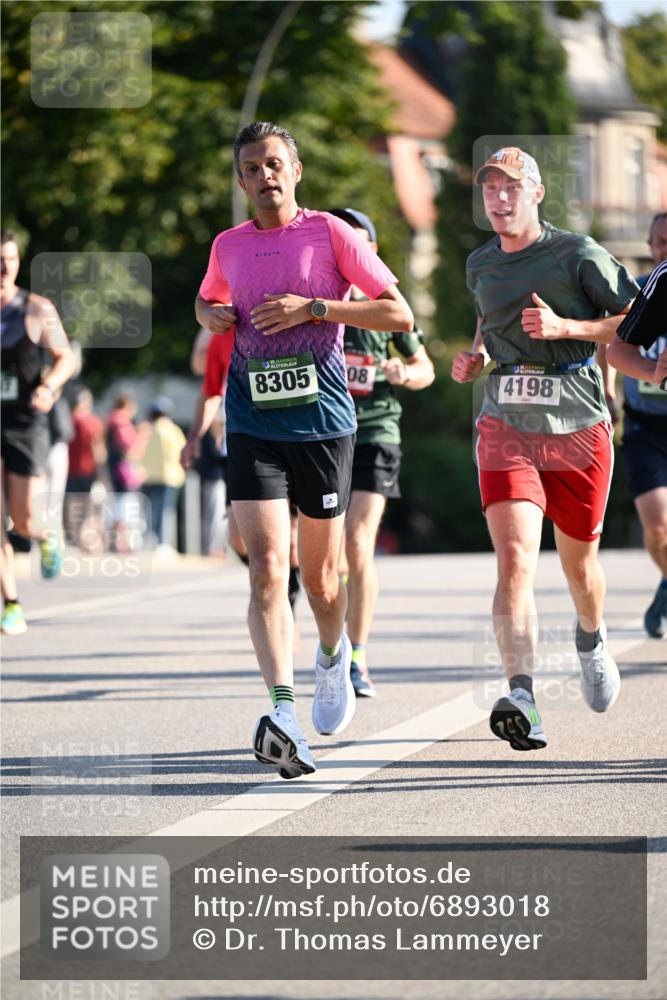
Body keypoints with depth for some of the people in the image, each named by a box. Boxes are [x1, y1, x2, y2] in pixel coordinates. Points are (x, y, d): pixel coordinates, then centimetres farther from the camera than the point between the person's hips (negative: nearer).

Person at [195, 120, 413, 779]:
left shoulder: (330, 233, -1)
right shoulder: (229, 245, 10)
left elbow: (400, 314, -5)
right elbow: (206, 302, 32)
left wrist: (313, 308, -14)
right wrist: (213, 315, 7)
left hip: (322, 421, -1)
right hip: (253, 426, 1)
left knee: (319, 575, 11)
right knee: (268, 569, -16)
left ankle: (333, 655, 45)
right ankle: (283, 714, -26)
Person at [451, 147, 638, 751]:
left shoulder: (577, 255, -5)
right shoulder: (481, 265, 10)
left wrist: (565, 327, -17)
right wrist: (476, 357, 11)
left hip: (578, 429, -2)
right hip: (506, 429, 2)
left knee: (578, 562, 14)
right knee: (515, 561, -18)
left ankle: (592, 642, 49)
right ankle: (522, 699, -30)